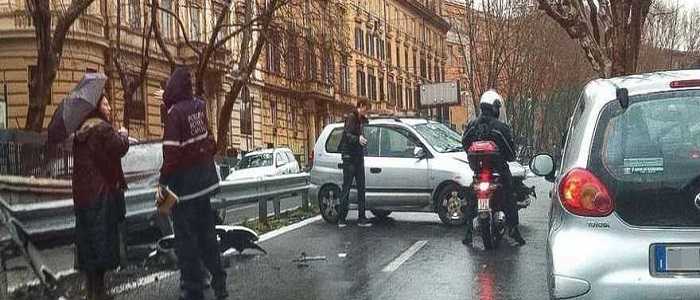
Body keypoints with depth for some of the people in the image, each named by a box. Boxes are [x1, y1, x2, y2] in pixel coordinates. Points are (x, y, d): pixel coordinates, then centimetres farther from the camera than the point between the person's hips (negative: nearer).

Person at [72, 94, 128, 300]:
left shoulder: (80, 132, 15)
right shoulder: (102, 128, -12)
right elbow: (119, 148, -17)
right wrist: (123, 135, 3)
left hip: (82, 194, 9)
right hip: (102, 193, -9)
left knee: (88, 240, 12)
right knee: (103, 239, -4)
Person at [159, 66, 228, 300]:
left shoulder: (175, 112, -17)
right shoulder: (199, 106, 0)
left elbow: (171, 153, -19)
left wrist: (163, 183, -14)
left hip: (184, 182, -7)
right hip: (205, 180, 7)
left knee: (185, 237, 3)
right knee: (206, 230, 18)